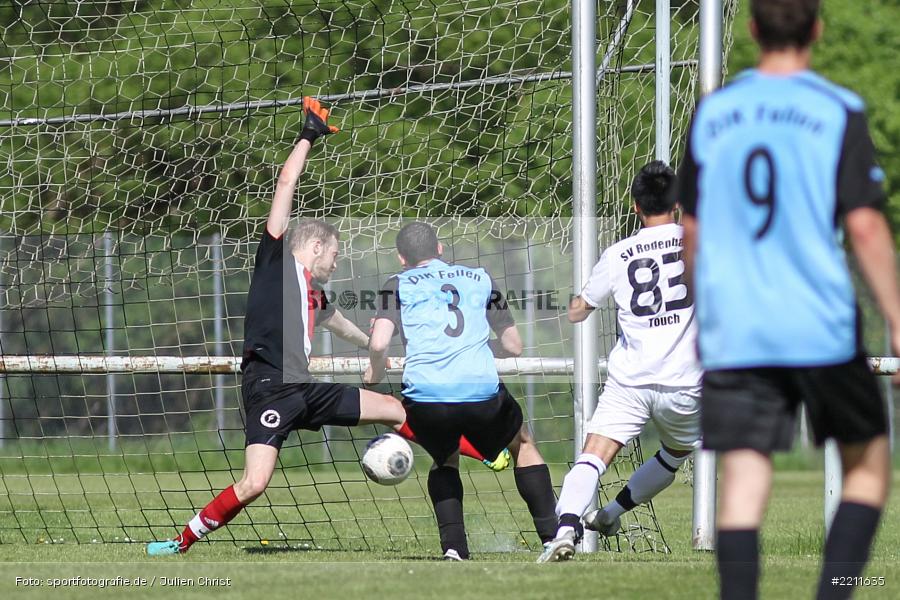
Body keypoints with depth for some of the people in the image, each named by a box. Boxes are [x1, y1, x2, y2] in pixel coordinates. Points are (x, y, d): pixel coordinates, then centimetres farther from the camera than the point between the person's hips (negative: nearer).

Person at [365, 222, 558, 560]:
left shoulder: (399, 285, 13)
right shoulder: (479, 279, 20)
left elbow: (379, 343, -3)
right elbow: (513, 346, 21)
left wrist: (374, 373, 17)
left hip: (425, 395, -1)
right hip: (482, 390, 1)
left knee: (444, 460, 30)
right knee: (522, 444, 30)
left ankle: (453, 547, 12)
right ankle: (553, 535, 22)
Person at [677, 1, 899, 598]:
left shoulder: (712, 113, 7)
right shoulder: (838, 112, -4)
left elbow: (692, 229, 14)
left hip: (734, 334, 3)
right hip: (823, 328, -3)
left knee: (742, 486, -1)